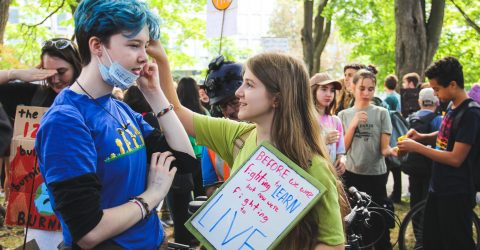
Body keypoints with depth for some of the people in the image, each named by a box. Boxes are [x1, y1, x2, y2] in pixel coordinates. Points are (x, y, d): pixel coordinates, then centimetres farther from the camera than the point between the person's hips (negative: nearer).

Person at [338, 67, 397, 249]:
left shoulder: (381, 113, 0)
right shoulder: (344, 115, 5)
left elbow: (384, 147, -5)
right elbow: (343, 148, -1)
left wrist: (390, 150, -28)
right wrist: (354, 124, -13)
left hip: (376, 175, -1)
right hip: (351, 174, 2)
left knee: (378, 222, 0)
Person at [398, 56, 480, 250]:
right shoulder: (452, 107, 7)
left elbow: (456, 158, -23)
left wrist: (417, 147, -20)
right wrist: (422, 137, 3)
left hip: (456, 194, -9)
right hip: (438, 189, 9)